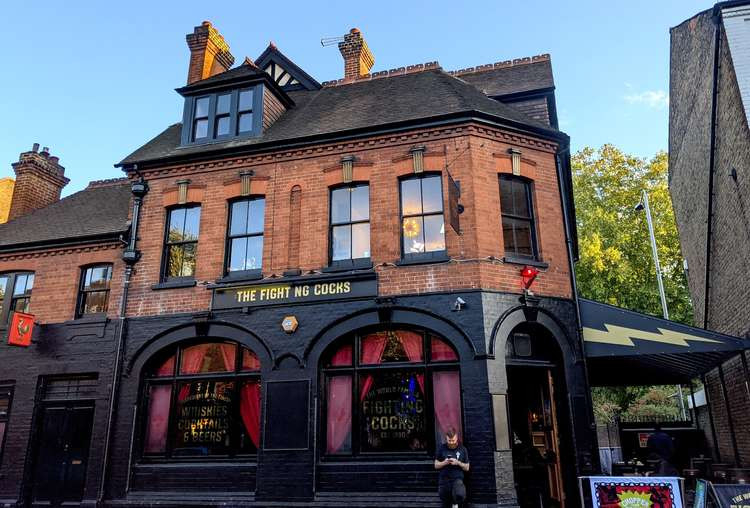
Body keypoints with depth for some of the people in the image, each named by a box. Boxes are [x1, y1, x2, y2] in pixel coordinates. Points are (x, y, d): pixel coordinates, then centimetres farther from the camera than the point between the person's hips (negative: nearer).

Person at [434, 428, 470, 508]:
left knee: (460, 495, -31)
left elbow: (467, 468, 8)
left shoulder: (462, 449, 4)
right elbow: (436, 465, 7)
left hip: (457, 479, -1)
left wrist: (458, 463, -10)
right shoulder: (442, 448, 5)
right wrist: (444, 463, -12)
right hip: (444, 479, 2)